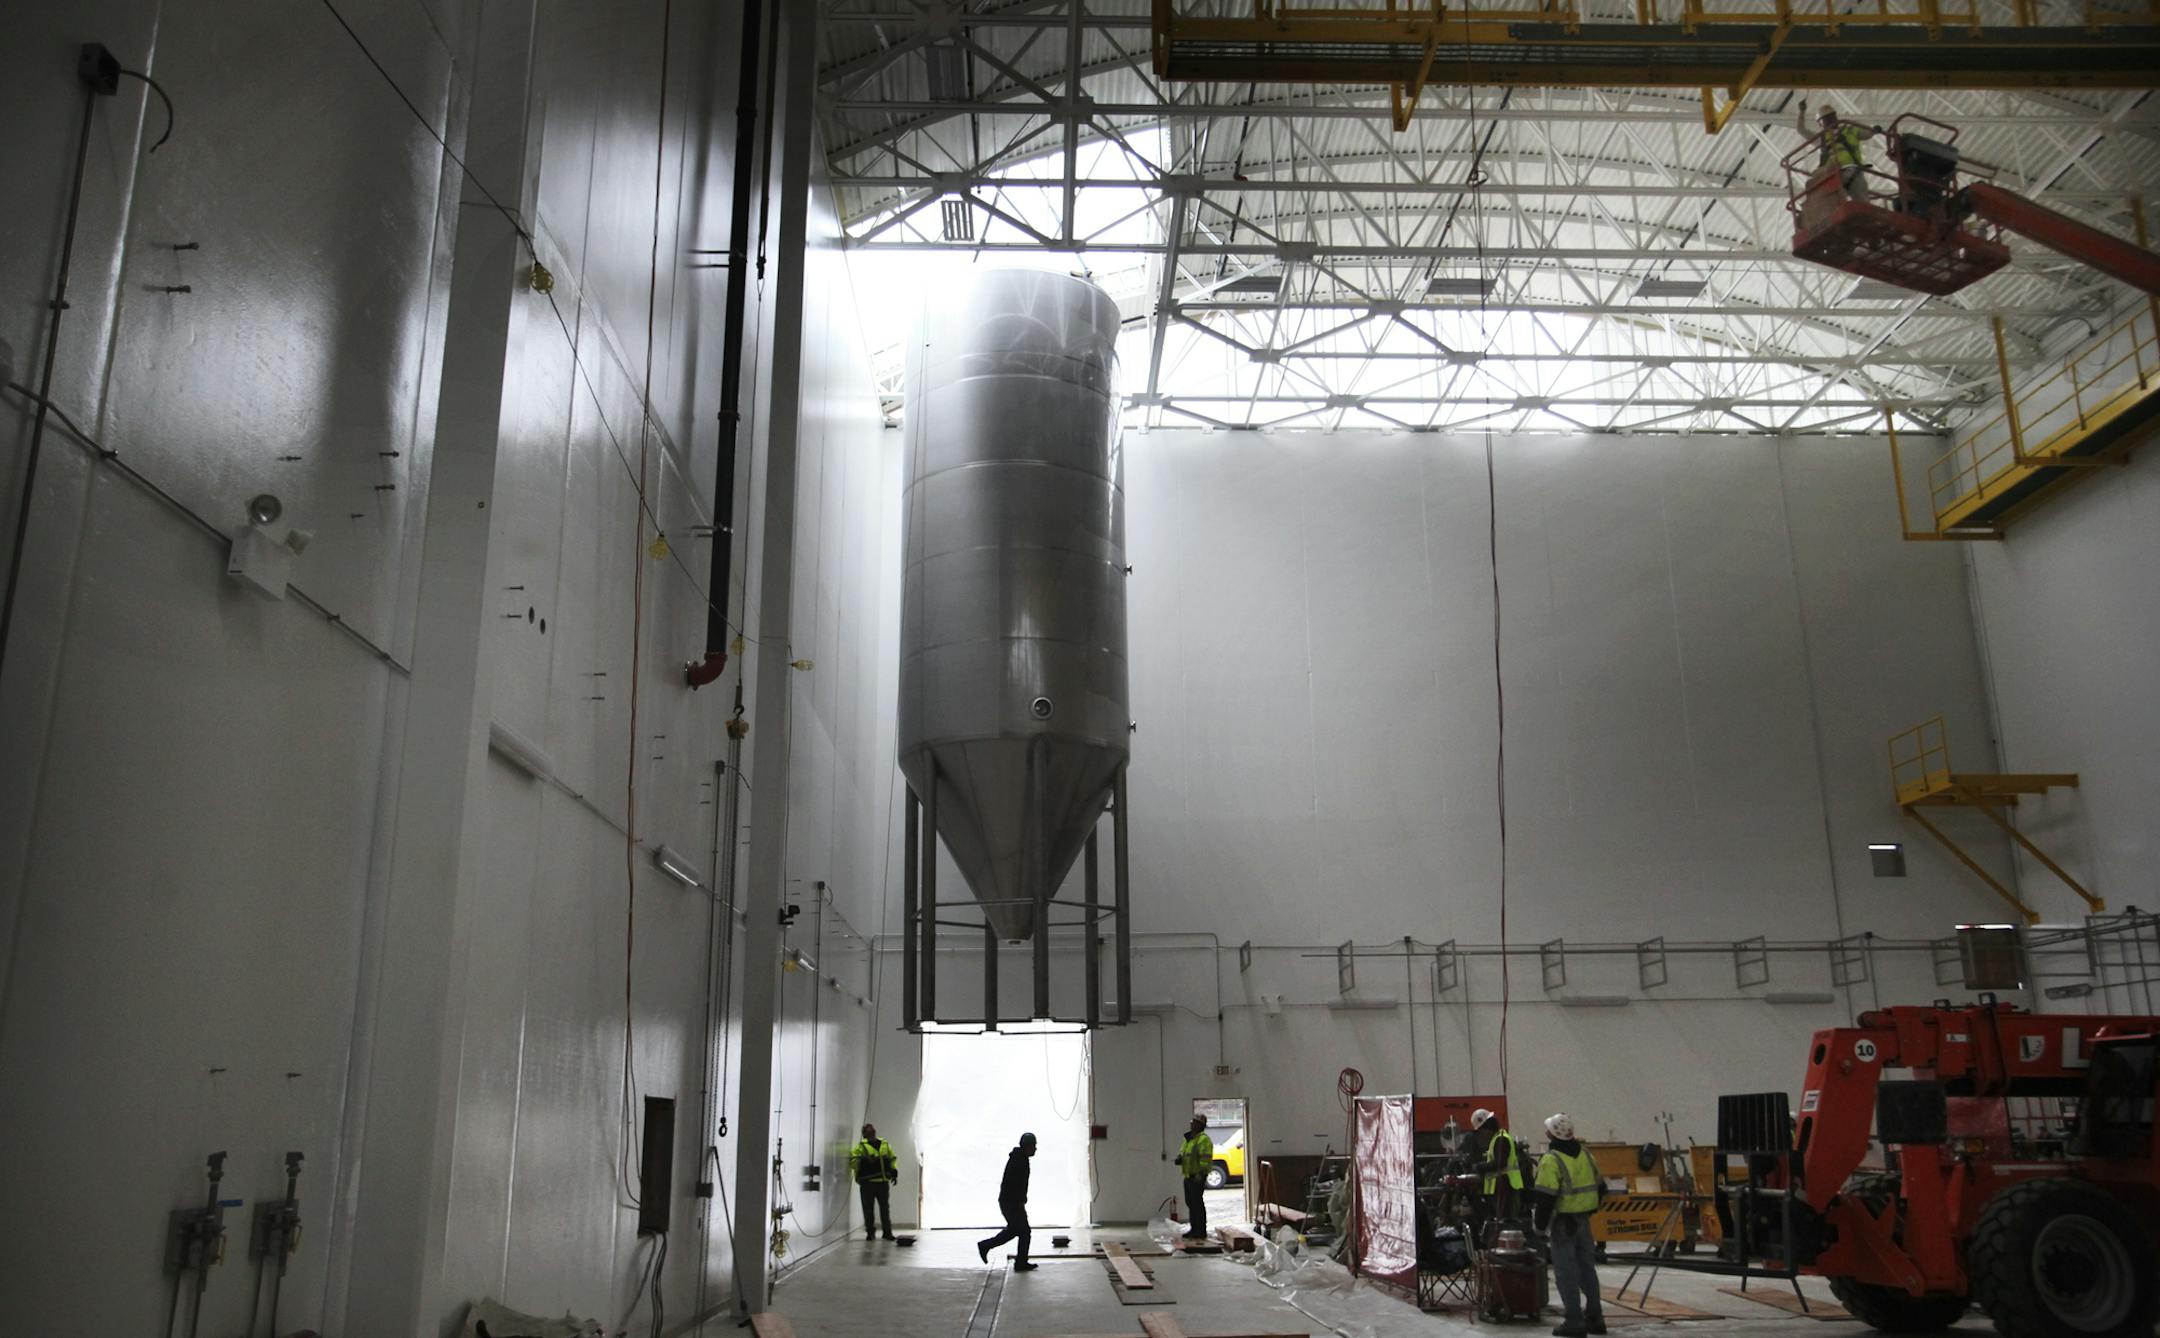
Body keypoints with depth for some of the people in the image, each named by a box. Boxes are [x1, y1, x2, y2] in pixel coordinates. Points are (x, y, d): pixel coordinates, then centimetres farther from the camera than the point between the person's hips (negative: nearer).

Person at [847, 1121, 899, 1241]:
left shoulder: (885, 1145, 15)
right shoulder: (861, 1146, 0)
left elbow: (892, 1158, 23)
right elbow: (853, 1160, -10)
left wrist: (894, 1171, 9)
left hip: (883, 1182, 4)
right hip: (868, 1182, -4)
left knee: (885, 1208, 7)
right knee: (868, 1208, 1)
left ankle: (887, 1232, 15)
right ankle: (870, 1232, 13)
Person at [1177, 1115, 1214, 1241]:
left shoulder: (1203, 1139, -13)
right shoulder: (1188, 1138, 17)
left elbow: (1206, 1158, -20)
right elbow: (1182, 1152, 27)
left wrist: (1200, 1173, -24)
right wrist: (1180, 1158, 5)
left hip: (1197, 1176, -10)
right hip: (1188, 1175, 10)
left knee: (1197, 1203, -7)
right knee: (1190, 1202, 14)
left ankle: (1201, 1232, -2)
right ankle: (1194, 1229, 23)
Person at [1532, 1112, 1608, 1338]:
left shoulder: (1551, 1159, -16)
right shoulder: (1584, 1153, 7)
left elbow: (1546, 1196, -19)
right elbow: (1599, 1186, 15)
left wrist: (1541, 1224, -11)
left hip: (1563, 1222, -7)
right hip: (1584, 1220, 7)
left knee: (1565, 1271, -1)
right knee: (1587, 1266, 15)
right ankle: (1595, 1317, 21)